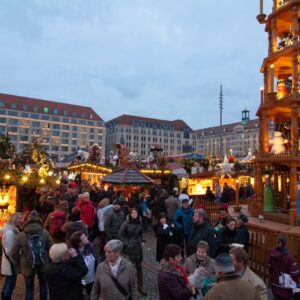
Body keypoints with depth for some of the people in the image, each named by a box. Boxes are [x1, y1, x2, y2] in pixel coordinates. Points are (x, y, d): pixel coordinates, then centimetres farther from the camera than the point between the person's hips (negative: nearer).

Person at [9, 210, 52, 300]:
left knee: (29, 289, 14)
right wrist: (49, 261, 7)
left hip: (27, 266, -1)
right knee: (43, 285, 22)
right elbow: (51, 248, -8)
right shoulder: (45, 233, -12)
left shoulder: (21, 235, -13)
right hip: (43, 265, 1)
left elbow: (14, 253, -7)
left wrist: (17, 265, 8)